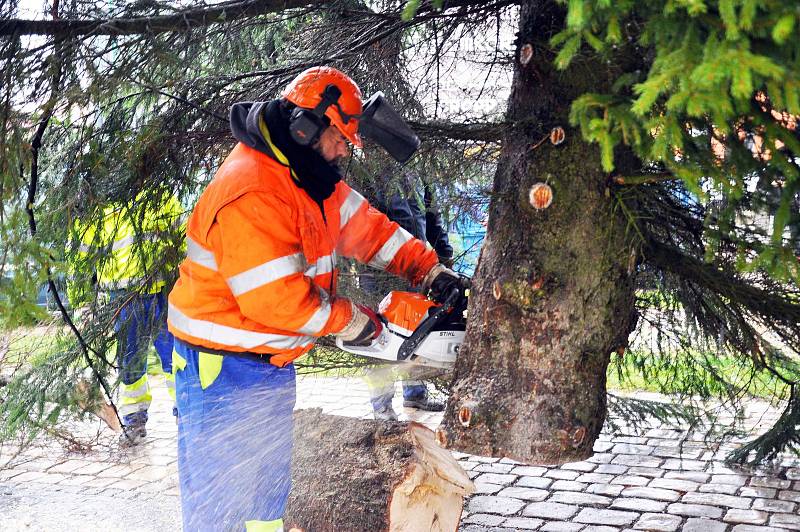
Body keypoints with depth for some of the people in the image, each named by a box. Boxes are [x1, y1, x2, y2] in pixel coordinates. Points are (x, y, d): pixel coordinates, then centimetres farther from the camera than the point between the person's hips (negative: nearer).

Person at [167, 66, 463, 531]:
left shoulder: (311, 176, 6)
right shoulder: (252, 192, -27)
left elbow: (364, 224, 13)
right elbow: (276, 298, -29)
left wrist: (427, 268, 4)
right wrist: (351, 321, -16)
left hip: (274, 363, 10)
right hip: (224, 369, -10)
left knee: (270, 482, 22)